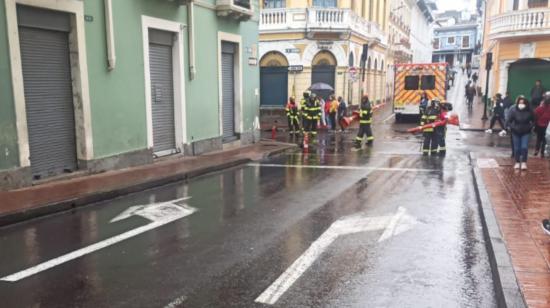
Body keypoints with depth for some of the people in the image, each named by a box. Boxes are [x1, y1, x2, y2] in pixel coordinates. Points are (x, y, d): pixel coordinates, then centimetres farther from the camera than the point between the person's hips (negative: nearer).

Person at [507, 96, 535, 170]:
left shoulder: (529, 111, -10)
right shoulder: (513, 110, -13)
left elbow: (533, 121, 4)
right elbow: (509, 121, -3)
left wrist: (530, 127, -8)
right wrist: (513, 128, -14)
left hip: (526, 132, 0)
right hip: (516, 132, 0)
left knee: (524, 147, -8)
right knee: (517, 148, 5)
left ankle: (524, 163, 2)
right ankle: (517, 162, 19)